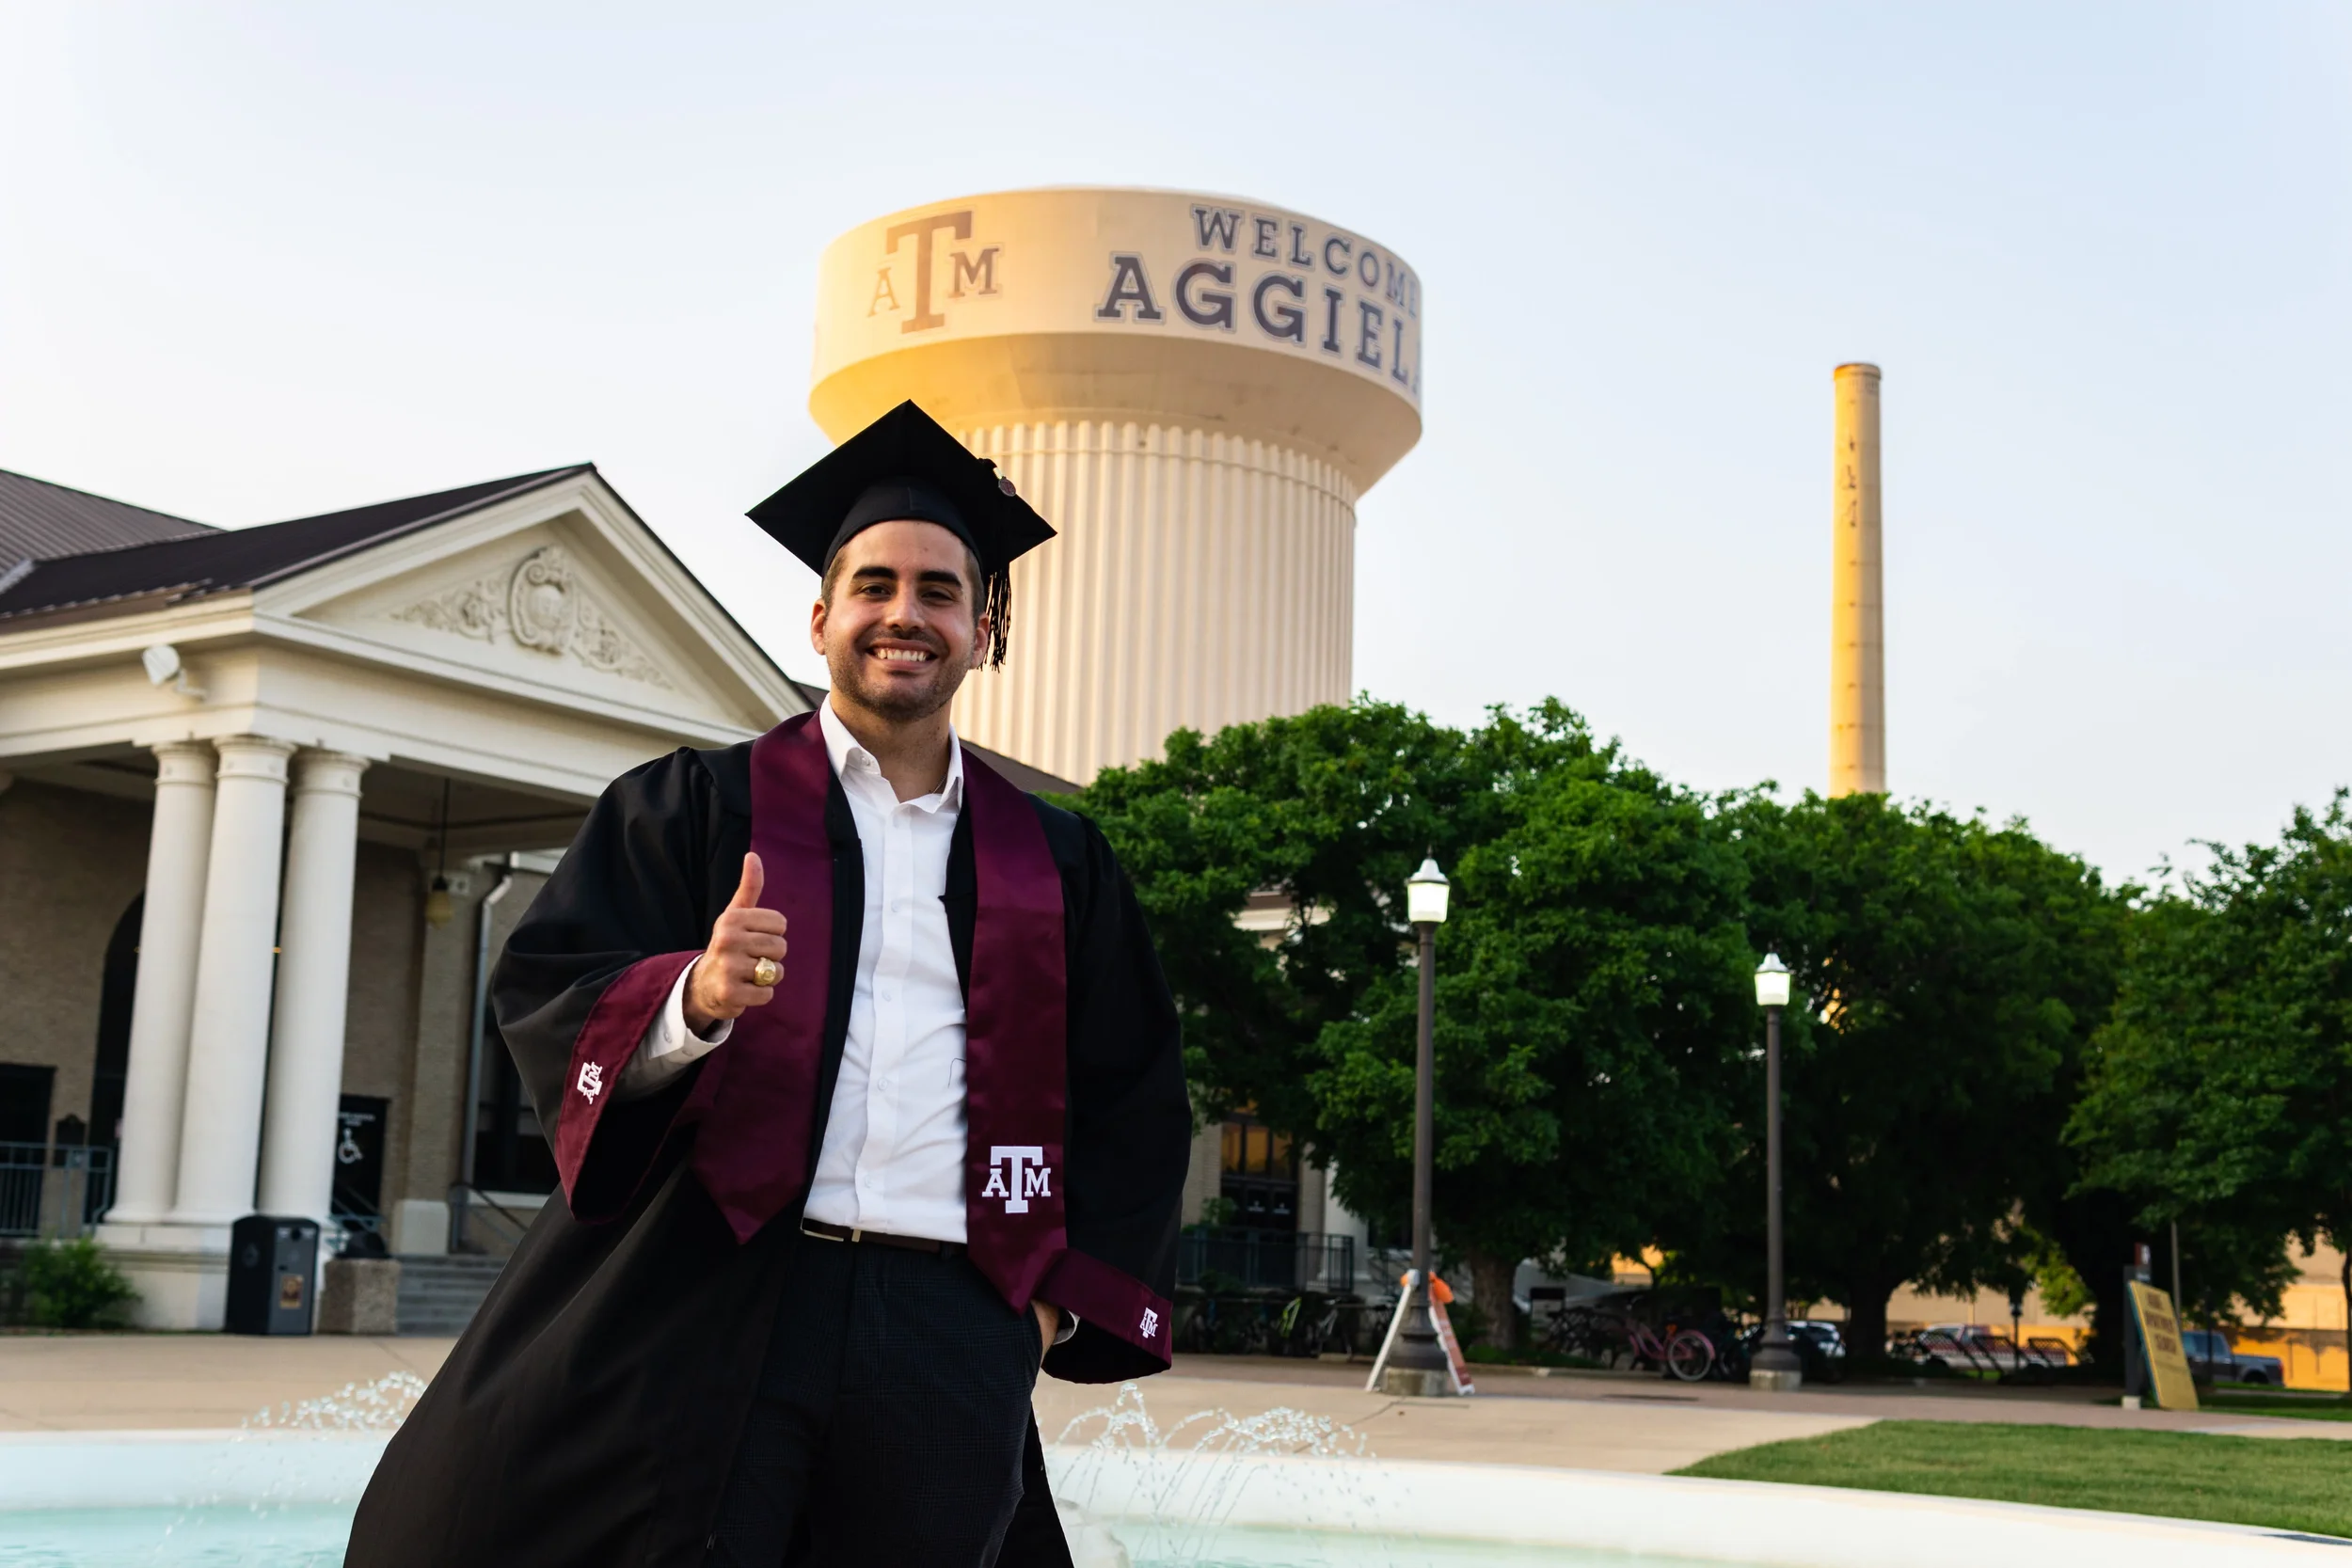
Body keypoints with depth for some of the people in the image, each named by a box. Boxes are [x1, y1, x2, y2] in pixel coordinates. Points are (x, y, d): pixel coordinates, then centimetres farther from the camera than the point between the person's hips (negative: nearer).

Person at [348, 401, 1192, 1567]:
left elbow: (1132, 1102, 19)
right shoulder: (699, 804, 7)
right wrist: (693, 997, -24)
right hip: (708, 1298, -2)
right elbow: (544, 998, -3)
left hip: (950, 1337, 2)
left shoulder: (1056, 861, 14)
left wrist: (1062, 1291, 9)